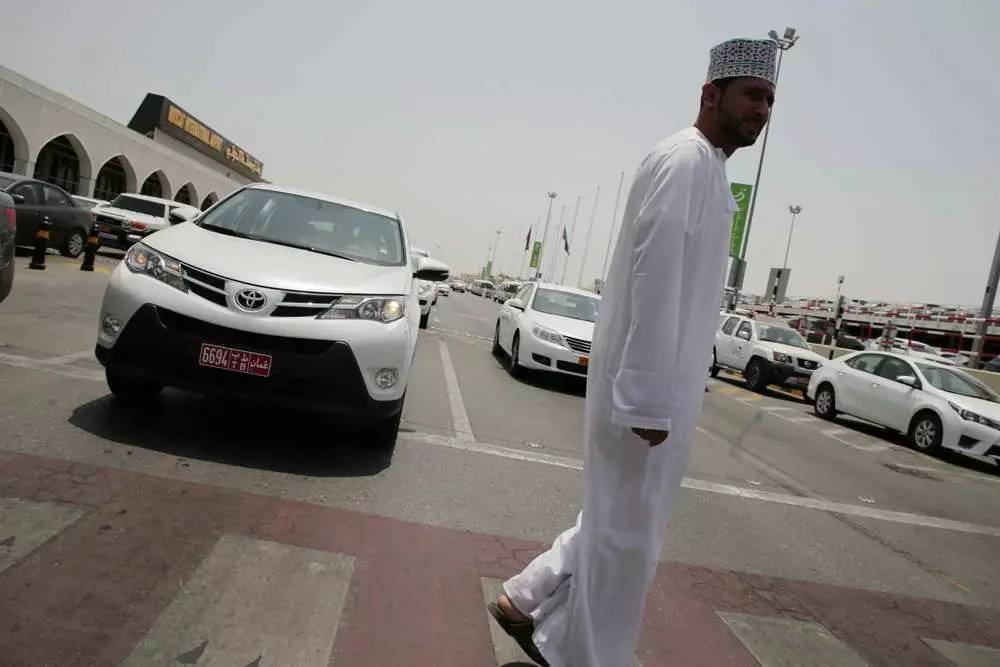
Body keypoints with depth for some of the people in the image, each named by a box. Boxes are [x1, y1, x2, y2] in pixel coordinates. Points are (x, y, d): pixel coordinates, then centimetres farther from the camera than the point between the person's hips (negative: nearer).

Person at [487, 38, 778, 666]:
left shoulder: (707, 168, 19)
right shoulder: (684, 161, -12)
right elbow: (655, 282, -22)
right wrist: (651, 396, -25)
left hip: (660, 383, 10)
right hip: (648, 385, -10)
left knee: (620, 520, 19)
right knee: (628, 531, 3)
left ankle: (529, 602, 31)